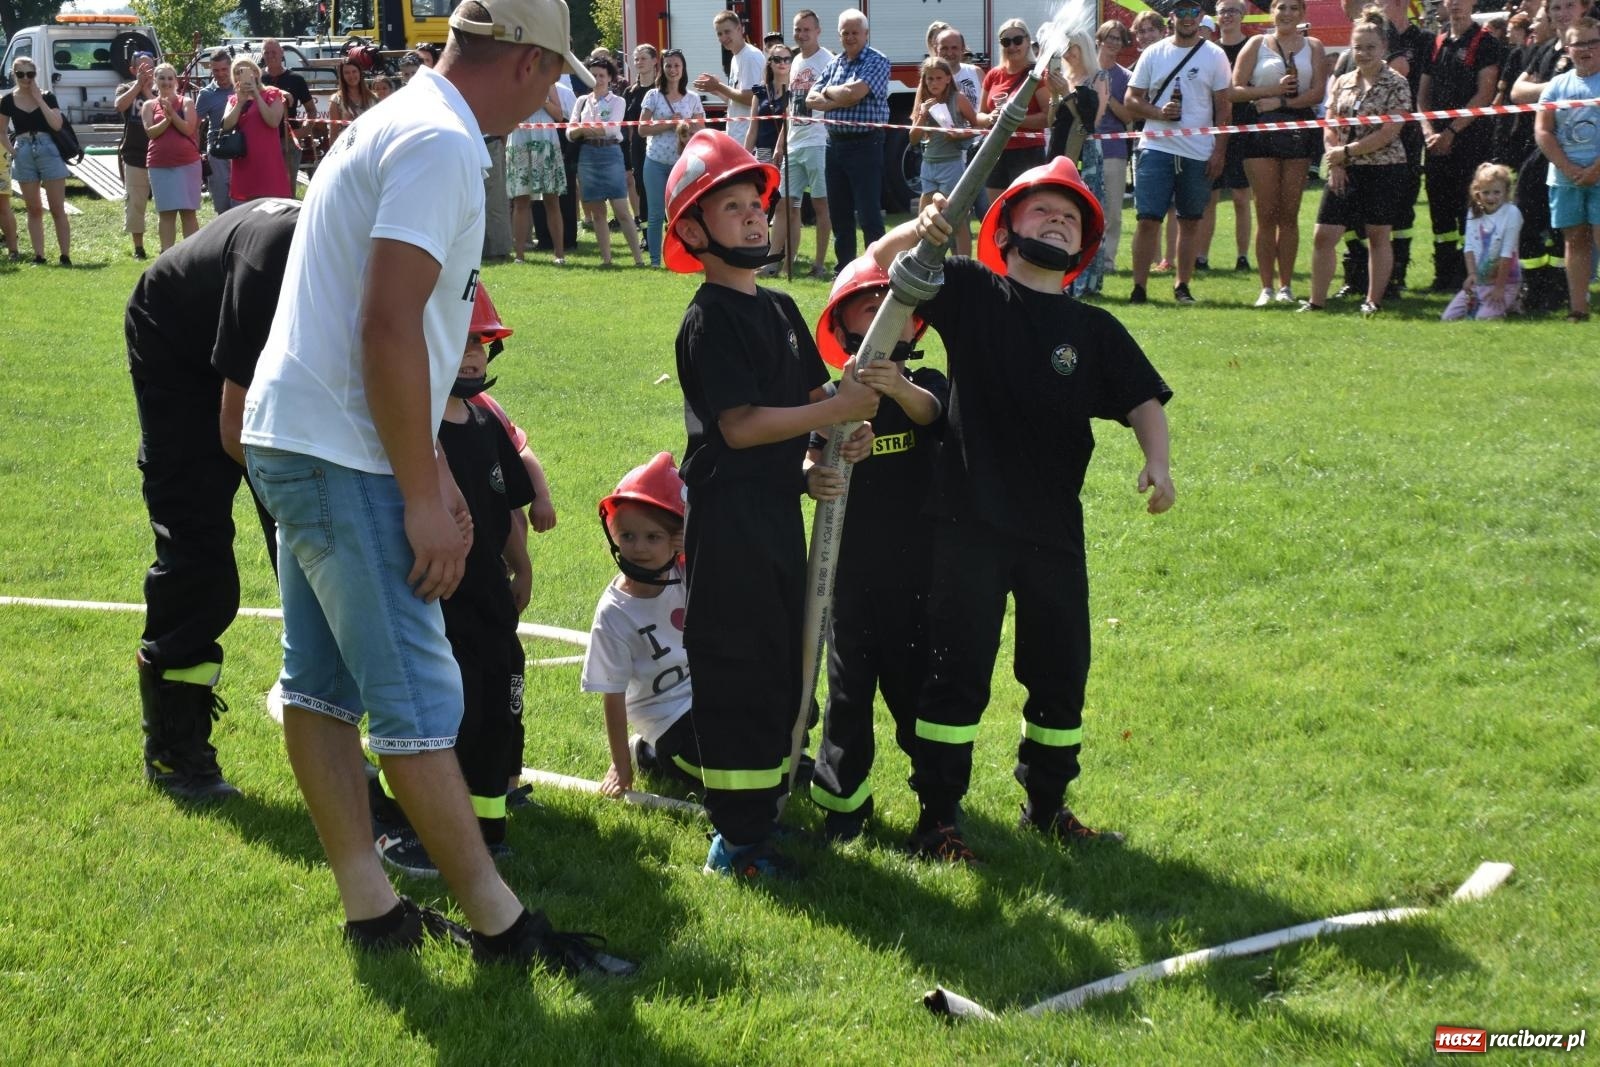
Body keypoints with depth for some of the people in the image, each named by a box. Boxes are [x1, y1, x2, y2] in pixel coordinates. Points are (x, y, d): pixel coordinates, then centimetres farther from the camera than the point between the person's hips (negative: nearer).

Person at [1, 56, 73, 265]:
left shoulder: (47, 97, 2)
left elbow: (57, 124, -13)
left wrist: (38, 98, -9)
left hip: (48, 150, -2)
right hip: (24, 154, 2)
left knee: (57, 209, -3)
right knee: (34, 209, 6)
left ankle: (66, 256, -2)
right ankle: (39, 256, 9)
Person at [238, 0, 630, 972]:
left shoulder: (404, 127, 17)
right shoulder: (441, 144, -15)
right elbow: (388, 327, -23)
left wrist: (430, 467, 21)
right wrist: (423, 499, -19)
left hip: (297, 442, 11)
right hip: (340, 455, -11)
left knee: (323, 681, 12)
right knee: (418, 698, -5)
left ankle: (370, 907, 21)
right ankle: (501, 925, 2)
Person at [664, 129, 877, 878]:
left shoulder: (781, 310, 13)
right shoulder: (709, 320, -13)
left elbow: (812, 394, 17)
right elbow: (741, 424, -21)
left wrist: (847, 431, -4)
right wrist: (840, 409, -19)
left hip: (780, 509, 9)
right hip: (729, 515, -9)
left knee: (783, 666, 15)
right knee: (739, 670, -4)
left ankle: (763, 808, 28)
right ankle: (736, 837, 3)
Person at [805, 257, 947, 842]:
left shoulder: (925, 387, -3)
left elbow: (930, 409, -26)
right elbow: (807, 466, -9)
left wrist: (899, 388, -48)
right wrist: (818, 471, -33)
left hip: (918, 570, 0)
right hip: (851, 572, 0)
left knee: (918, 682, 9)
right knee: (848, 688, 9)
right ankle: (843, 797, 24)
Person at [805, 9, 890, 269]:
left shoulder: (877, 61, -6)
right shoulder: (835, 63, 14)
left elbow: (855, 92, -20)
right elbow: (812, 99, 5)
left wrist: (828, 92, -2)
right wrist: (841, 99, -12)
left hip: (865, 144, -7)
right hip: (835, 143, 7)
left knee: (869, 215, -8)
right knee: (839, 215, 12)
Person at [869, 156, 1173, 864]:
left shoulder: (1096, 330, 9)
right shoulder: (971, 293, 2)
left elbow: (1143, 400, 3)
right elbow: (878, 263, -4)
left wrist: (1156, 462, -16)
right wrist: (918, 230, -25)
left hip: (1054, 529, 4)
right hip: (969, 522, -4)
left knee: (1061, 673, 13)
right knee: (958, 673, -1)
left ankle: (1047, 805, 31)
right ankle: (937, 815, 10)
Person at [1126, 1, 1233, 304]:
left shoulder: (1215, 56, 4)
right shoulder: (1153, 54, 6)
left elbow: (1223, 108, 5)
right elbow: (1132, 100, 6)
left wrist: (1219, 151, -2)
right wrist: (1159, 113, -12)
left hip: (1199, 153, 1)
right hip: (1156, 147, 0)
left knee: (1190, 221, 7)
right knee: (1148, 219, -6)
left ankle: (1182, 287, 17)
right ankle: (1139, 288, -1)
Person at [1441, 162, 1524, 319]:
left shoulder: (1511, 213, -14)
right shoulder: (1474, 214, 3)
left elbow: (1507, 253, -15)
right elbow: (1469, 247, -2)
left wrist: (1499, 287, -16)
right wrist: (1472, 274, -18)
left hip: (1505, 280, -5)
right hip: (1478, 280, 5)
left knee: (1484, 319, -23)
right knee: (1447, 318, -3)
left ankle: (1507, 305, 8)